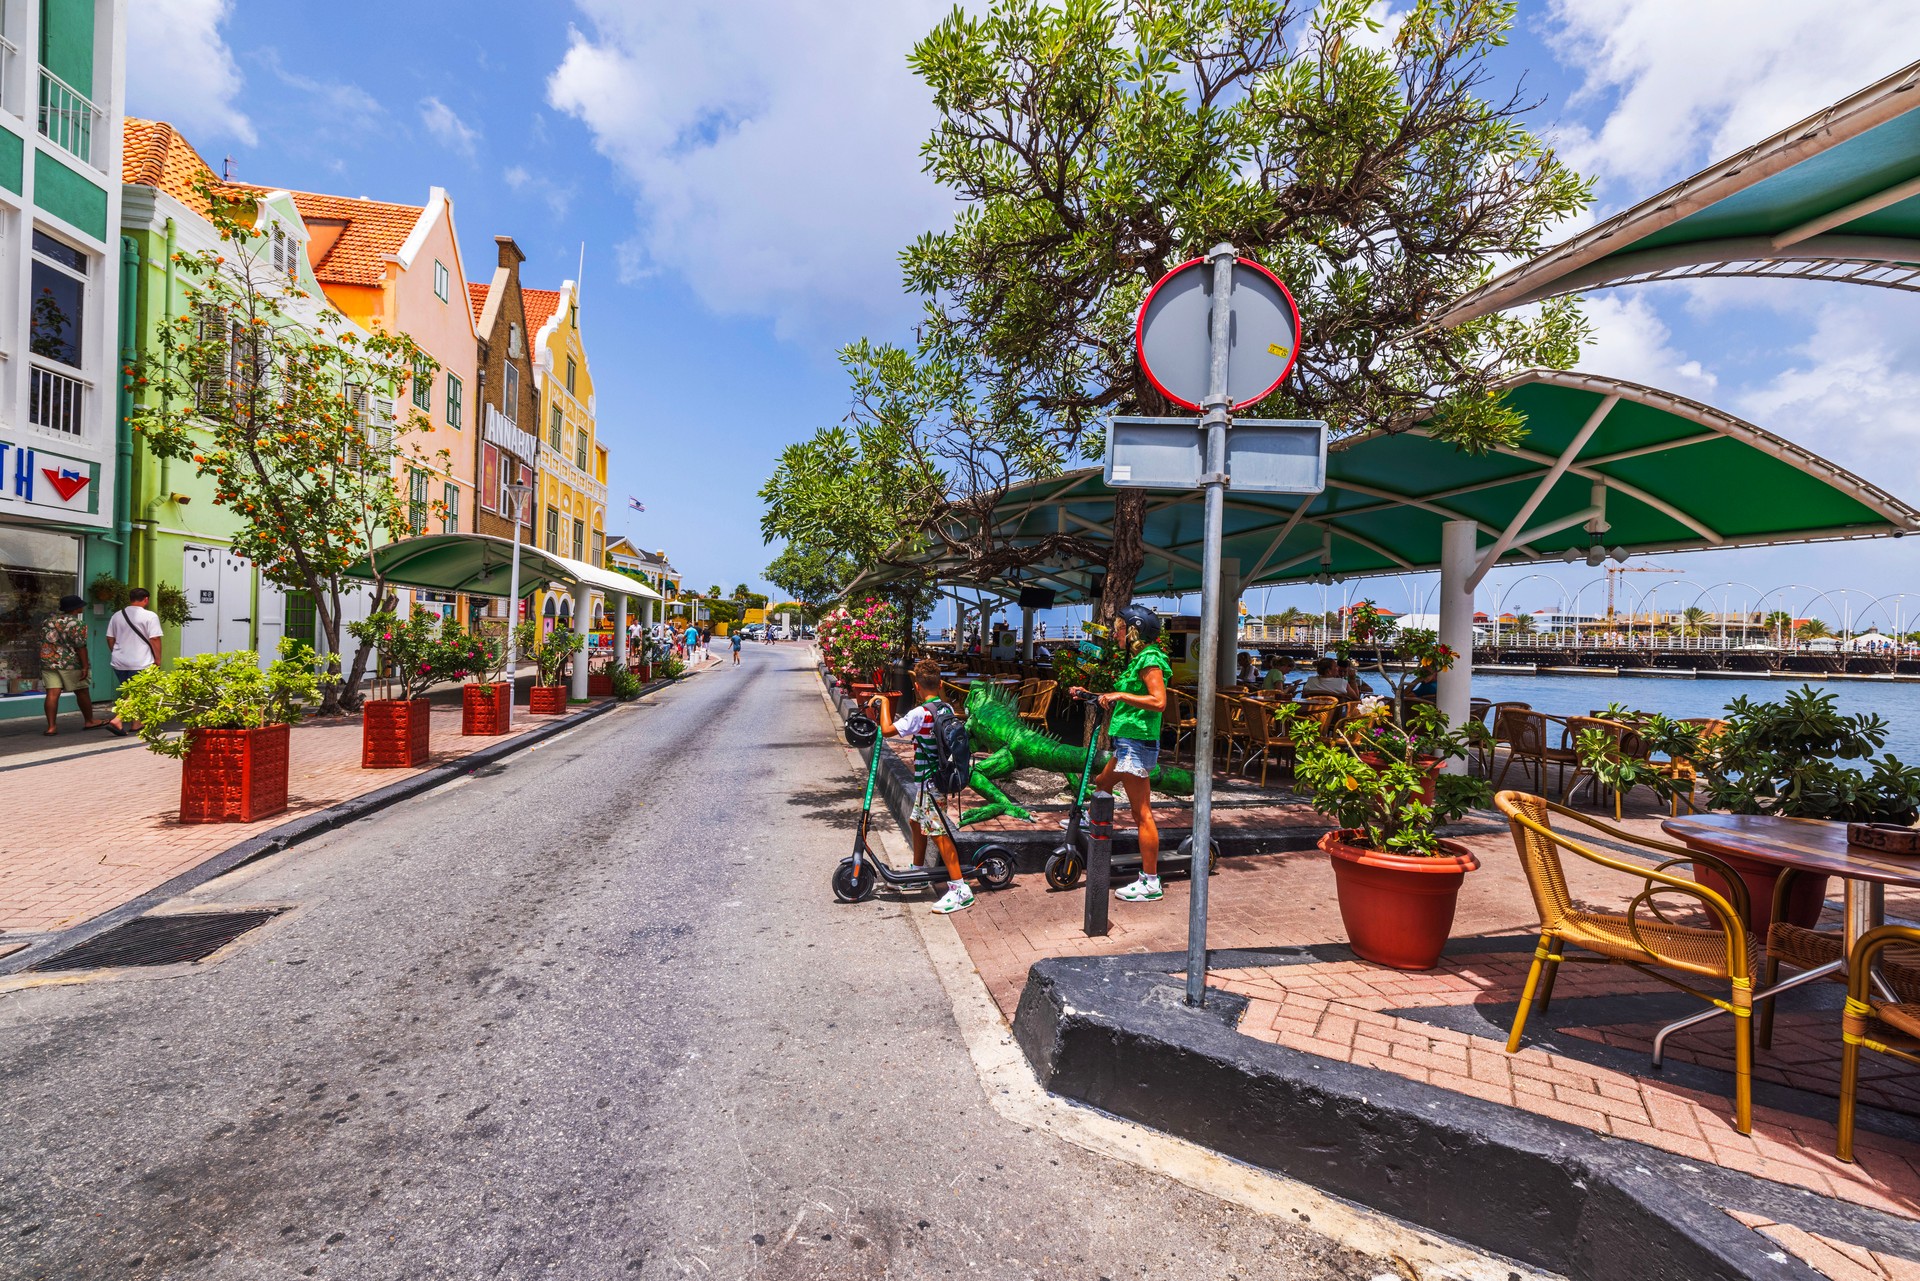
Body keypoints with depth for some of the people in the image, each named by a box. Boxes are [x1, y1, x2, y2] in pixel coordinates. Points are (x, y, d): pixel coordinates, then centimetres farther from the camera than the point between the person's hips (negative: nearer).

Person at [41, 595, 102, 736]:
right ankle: (89, 721, 18)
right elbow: (80, 647, -15)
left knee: (52, 694, 1)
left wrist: (46, 663, 25)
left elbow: (43, 644, 17)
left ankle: (51, 726, -2)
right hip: (70, 664, -6)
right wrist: (85, 666, -12)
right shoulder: (77, 624, -11)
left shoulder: (48, 622, 11)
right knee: (82, 692, 8)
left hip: (48, 662, 6)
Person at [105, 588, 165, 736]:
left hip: (119, 662, 6)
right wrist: (157, 659, -4)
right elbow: (154, 639, -13)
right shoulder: (150, 616, -10)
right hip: (141, 663, -6)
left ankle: (136, 723, 21)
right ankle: (116, 721, -14)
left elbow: (110, 639, 15)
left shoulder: (117, 616, 10)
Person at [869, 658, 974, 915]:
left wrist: (884, 702, -9)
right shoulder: (946, 709, 5)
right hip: (940, 776, 9)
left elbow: (887, 730, -23)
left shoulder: (920, 714, -20)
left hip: (929, 782, -9)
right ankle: (918, 869, 40)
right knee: (916, 822, 24)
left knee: (939, 834, -8)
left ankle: (960, 889, -8)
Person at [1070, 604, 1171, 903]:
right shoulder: (1136, 660, 18)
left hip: (1137, 743, -10)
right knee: (1101, 785, 26)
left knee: (1142, 813, -5)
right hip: (1128, 743, 10)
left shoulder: (1150, 659, -12)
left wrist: (1120, 694, -25)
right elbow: (1123, 700, 22)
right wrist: (1087, 694, 19)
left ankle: (1151, 884, 0)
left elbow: (1159, 701, -24)